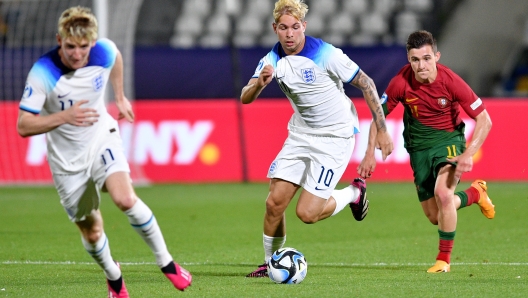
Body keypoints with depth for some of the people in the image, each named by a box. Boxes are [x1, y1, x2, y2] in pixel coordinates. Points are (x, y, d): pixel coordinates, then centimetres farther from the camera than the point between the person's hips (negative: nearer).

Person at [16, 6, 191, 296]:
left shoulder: (104, 52, -16)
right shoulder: (42, 73, -27)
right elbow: (23, 126, -29)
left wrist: (120, 97, 20)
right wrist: (65, 116, -43)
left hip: (102, 139, 1)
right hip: (67, 160, -1)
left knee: (125, 199, -25)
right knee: (91, 233, 7)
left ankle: (167, 263, -7)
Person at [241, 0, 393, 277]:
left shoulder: (325, 54, -21)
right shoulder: (273, 59, -5)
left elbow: (366, 83, -14)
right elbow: (245, 98, -9)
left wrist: (381, 130, -13)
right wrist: (259, 83, -33)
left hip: (335, 137, -5)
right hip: (301, 134, 5)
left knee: (307, 213, -11)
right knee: (274, 203, -3)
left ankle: (354, 192, 16)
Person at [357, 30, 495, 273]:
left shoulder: (451, 81, -24)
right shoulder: (401, 83, -19)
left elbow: (484, 120, -16)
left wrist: (468, 155, -27)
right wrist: (370, 154, -7)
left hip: (448, 139, -3)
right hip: (419, 146, 3)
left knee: (443, 193, -30)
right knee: (434, 217, 7)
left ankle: (444, 259, -11)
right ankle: (475, 193, 39)